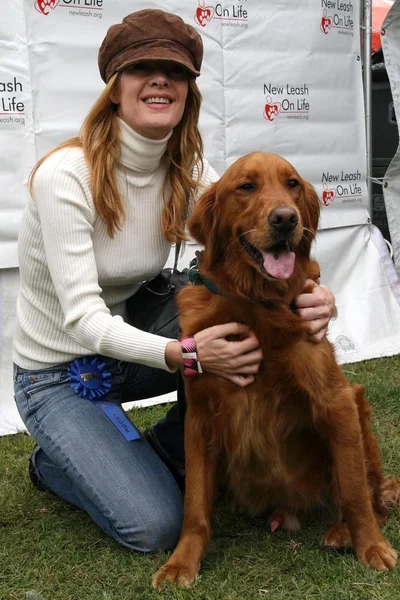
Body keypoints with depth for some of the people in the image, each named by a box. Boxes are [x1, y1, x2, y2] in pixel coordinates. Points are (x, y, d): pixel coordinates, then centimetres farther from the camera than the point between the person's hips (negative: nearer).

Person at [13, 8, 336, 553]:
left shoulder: (188, 170, -7)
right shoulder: (65, 175, -25)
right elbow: (82, 317, -30)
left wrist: (310, 294, -37)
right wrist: (182, 354, -45)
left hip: (131, 338, 6)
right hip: (58, 374, -5)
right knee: (156, 526, -18)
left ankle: (167, 445, 2)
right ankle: (54, 463, 13)